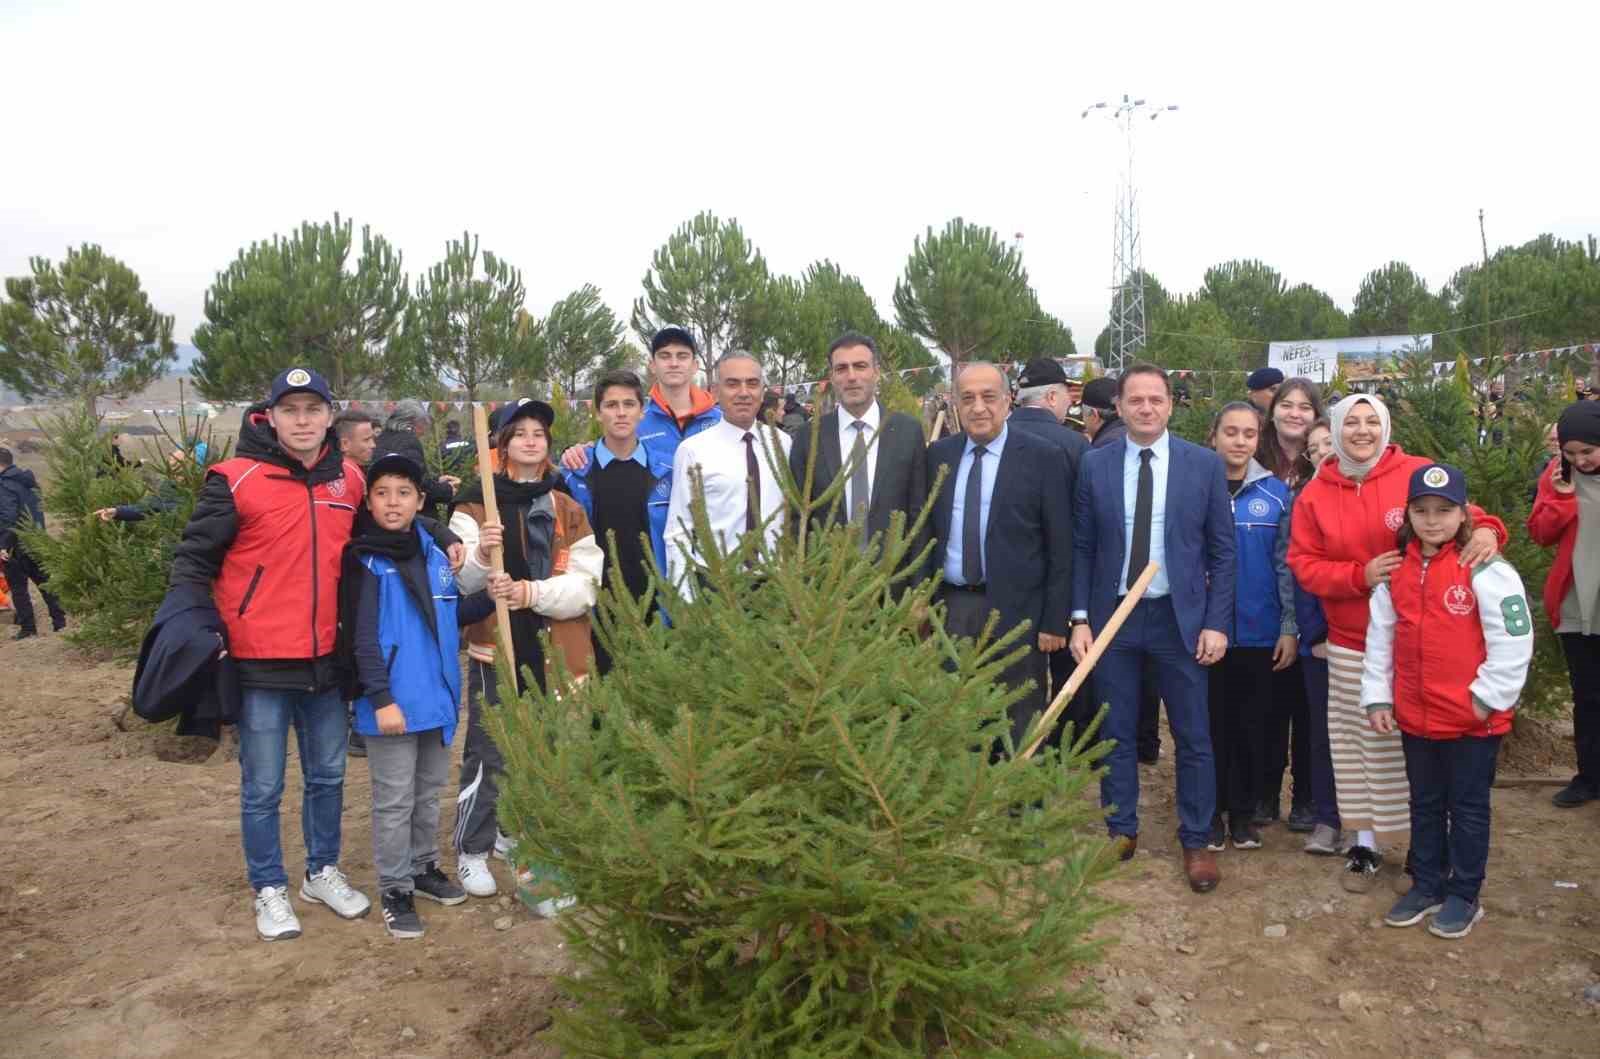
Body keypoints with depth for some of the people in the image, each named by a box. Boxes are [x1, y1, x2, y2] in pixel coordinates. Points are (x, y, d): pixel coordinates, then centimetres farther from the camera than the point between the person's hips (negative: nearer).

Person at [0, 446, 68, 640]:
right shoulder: (28, 480, 10)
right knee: (44, 580, 14)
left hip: (17, 545, -8)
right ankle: (59, 620, 14)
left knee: (18, 587, 2)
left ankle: (28, 627, 4)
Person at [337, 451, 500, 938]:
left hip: (436, 697, 6)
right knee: (395, 801, 4)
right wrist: (381, 699, -19)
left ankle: (424, 866, 36)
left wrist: (488, 598, -3)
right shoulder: (364, 561, -12)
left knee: (429, 792, 20)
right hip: (392, 701, -6)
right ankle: (395, 890, 16)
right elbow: (362, 639, -15)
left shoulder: (434, 553, 6)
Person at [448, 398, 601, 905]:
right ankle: (472, 850, 16)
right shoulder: (476, 502, 2)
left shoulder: (568, 509, 11)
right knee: (489, 753, -1)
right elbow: (458, 581, -6)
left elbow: (585, 584, 1)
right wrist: (481, 554, -26)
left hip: (556, 650, 3)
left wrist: (534, 592, -16)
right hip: (497, 646, -3)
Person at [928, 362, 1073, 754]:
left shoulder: (1041, 456, -4)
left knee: (1021, 732, 5)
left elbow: (1060, 546, -5)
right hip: (951, 607, 4)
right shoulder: (939, 454, 9)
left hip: (1015, 609, -4)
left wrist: (1055, 621, -8)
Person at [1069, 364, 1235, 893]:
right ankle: (1121, 831, 27)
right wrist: (1080, 619, -3)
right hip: (1112, 615, 1)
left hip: (1180, 617, -1)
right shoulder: (1094, 465, 1)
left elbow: (1221, 551, 0)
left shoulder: (1205, 464, -2)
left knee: (1193, 736, 6)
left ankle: (1196, 840, 21)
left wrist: (1217, 623, -6)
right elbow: (1083, 549, 3)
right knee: (1115, 734, 11)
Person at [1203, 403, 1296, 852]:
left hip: (1260, 630, 1)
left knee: (1253, 724, 9)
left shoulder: (1275, 493, 2)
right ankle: (1213, 810, 19)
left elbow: (1286, 564, 3)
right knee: (1213, 722, 6)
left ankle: (1245, 811, 23)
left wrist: (1290, 627, 0)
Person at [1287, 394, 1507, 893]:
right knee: (1360, 743, 8)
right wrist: (1360, 575, -14)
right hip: (1350, 645, 2)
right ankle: (1366, 844, 23)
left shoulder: (1419, 474, -4)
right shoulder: (1315, 493, 2)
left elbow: (1461, 515, 1)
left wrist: (1485, 530, -23)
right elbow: (1303, 563, 1)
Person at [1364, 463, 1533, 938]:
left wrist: (1487, 696, -13)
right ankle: (1426, 887, 30)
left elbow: (1514, 640, -14)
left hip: (1473, 719, -5)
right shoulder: (1397, 571, 4)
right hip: (1415, 717, 5)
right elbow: (1380, 637, 8)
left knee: (1468, 807, 9)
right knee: (1425, 805, 17)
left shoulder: (1485, 570, -13)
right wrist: (1377, 697, 5)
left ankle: (1464, 897, 22)